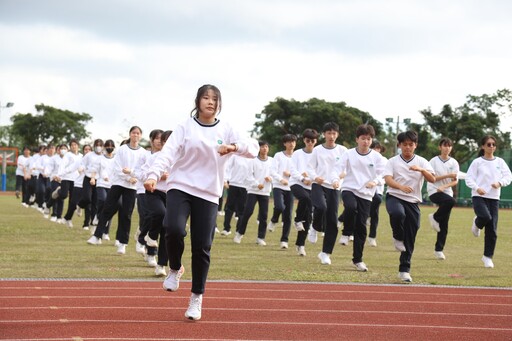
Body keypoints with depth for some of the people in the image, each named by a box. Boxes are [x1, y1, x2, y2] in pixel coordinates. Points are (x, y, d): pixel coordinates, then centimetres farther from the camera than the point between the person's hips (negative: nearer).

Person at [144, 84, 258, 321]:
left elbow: (253, 150, -3)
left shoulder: (226, 130, 6)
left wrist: (234, 146, -24)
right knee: (174, 229, -26)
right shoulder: (185, 127, 2)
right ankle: (175, 269, 5)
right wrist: (154, 175, -25)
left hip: (208, 195, 2)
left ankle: (197, 298, 17)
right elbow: (168, 153, -9)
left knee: (202, 247, -1)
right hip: (180, 188, -1)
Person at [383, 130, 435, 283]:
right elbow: (388, 179, -13)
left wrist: (421, 170, -28)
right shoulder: (393, 161, 3)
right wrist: (401, 186, -33)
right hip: (394, 197, -2)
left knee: (410, 239, 1)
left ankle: (404, 270, 12)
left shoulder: (421, 162, 6)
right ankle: (398, 238, -7)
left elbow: (432, 179, -8)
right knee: (397, 213, -37)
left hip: (413, 202, 2)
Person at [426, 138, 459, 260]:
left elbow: (455, 181, 2)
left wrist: (444, 186, -15)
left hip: (447, 192, 4)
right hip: (434, 191, -4)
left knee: (444, 225, 1)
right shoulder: (434, 161, 0)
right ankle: (435, 217, -11)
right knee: (451, 201, -35)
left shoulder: (454, 163, 6)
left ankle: (439, 249, 10)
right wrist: (447, 176, -13)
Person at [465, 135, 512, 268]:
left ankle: (488, 256, 14)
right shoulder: (477, 162, -1)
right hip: (479, 197, -3)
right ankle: (477, 223, 9)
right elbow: (469, 178, -3)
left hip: (494, 198, 3)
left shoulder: (500, 162, 7)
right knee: (486, 217, -30)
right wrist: (477, 188, -21)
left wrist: (500, 183, -14)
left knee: (492, 230, 0)